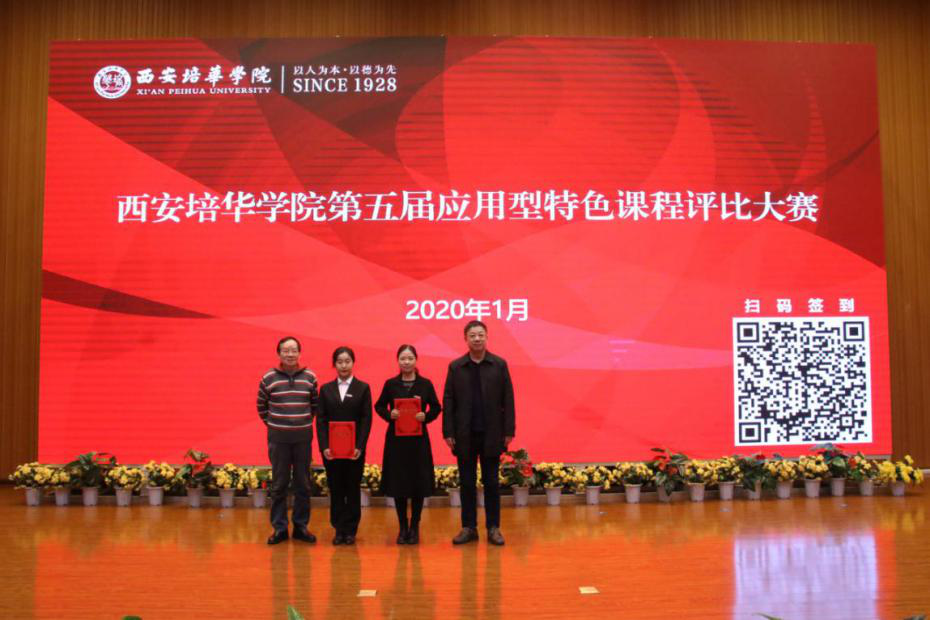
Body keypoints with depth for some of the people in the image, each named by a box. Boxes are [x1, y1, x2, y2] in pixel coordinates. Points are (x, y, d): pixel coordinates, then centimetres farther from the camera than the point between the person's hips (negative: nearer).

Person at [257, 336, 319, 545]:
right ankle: (279, 528, 14)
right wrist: (271, 423, 9)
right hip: (278, 438, -1)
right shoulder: (269, 378, -3)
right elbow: (261, 405, 10)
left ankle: (301, 526, 18)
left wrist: (305, 421, 9)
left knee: (303, 484, 7)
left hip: (303, 437, 1)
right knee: (279, 484, 4)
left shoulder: (310, 377, 0)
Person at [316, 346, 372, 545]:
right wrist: (324, 446, -8)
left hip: (354, 448, -1)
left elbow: (366, 419, -3)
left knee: (353, 489, 6)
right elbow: (320, 420, 3)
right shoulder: (326, 389, 7)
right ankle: (339, 529, 16)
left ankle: (351, 530, 15)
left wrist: (360, 446, -12)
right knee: (335, 489, 6)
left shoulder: (363, 388, 2)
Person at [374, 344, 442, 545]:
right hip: (396, 439, 0)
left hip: (418, 439, 0)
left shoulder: (425, 384, 1)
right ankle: (403, 527, 17)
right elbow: (379, 406, 9)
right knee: (398, 483, 3)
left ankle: (414, 527, 17)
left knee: (419, 483, 2)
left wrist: (425, 416, -14)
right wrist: (389, 414, -11)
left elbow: (436, 408, 5)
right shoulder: (390, 384, 2)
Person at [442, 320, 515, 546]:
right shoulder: (455, 366, 2)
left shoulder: (499, 365, 1)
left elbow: (507, 399, -1)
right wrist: (448, 432, -5)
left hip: (491, 434, -1)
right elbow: (448, 401, 1)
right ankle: (468, 527, 17)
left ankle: (493, 528, 15)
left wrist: (509, 431, -5)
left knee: (491, 482, 7)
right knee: (467, 483, 8)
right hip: (465, 435, 1)